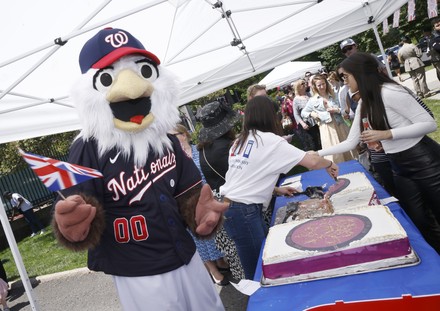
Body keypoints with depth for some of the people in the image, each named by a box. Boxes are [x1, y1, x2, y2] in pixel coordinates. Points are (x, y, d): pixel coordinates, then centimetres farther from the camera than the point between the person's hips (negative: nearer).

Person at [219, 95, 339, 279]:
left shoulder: (240, 140, 12)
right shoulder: (270, 141, -8)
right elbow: (312, 162, -8)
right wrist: (329, 164, 13)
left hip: (230, 207, 7)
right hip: (244, 212, -7)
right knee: (257, 272, 3)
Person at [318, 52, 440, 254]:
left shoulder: (390, 92, -17)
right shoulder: (364, 105, 9)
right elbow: (350, 142, 10)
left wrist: (386, 134, -24)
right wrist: (318, 154, 5)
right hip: (400, 168, 7)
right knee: (422, 223, 12)